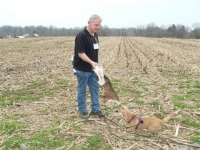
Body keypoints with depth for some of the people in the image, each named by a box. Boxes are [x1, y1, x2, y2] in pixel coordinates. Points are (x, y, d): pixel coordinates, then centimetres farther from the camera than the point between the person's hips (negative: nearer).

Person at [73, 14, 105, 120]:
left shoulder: (95, 35, 8)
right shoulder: (81, 35, -19)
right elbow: (80, 53, -22)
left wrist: (95, 63, 17)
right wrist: (91, 62, -31)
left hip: (92, 69, 8)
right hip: (82, 69, -8)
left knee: (95, 88, 12)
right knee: (82, 90, 5)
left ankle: (95, 109, 23)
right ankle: (82, 111, 18)